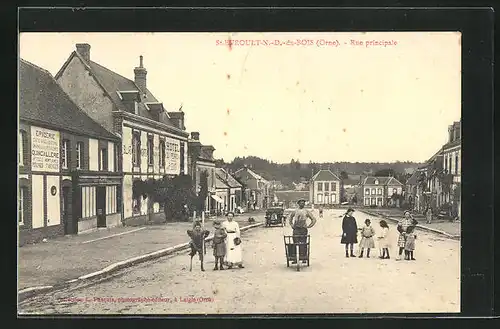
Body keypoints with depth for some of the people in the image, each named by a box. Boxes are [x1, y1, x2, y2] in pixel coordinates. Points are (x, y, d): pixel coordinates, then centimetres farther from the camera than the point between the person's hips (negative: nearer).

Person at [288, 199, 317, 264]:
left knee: (303, 244, -2)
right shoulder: (295, 211, 12)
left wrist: (308, 226, 1)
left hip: (303, 229, -1)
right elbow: (290, 218, 29)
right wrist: (291, 225, 16)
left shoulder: (306, 211, 6)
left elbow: (313, 219, 8)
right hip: (296, 229, 1)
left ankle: (303, 258, 4)